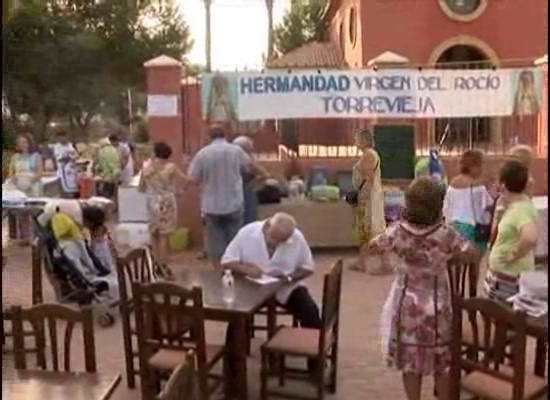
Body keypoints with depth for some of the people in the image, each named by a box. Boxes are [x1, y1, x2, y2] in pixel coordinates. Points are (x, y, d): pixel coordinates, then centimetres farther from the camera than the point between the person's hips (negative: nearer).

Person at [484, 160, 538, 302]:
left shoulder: (520, 209, -25)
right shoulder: (516, 204, 5)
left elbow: (531, 237, -42)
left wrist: (514, 254, -27)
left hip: (512, 275, -9)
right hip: (504, 272, 9)